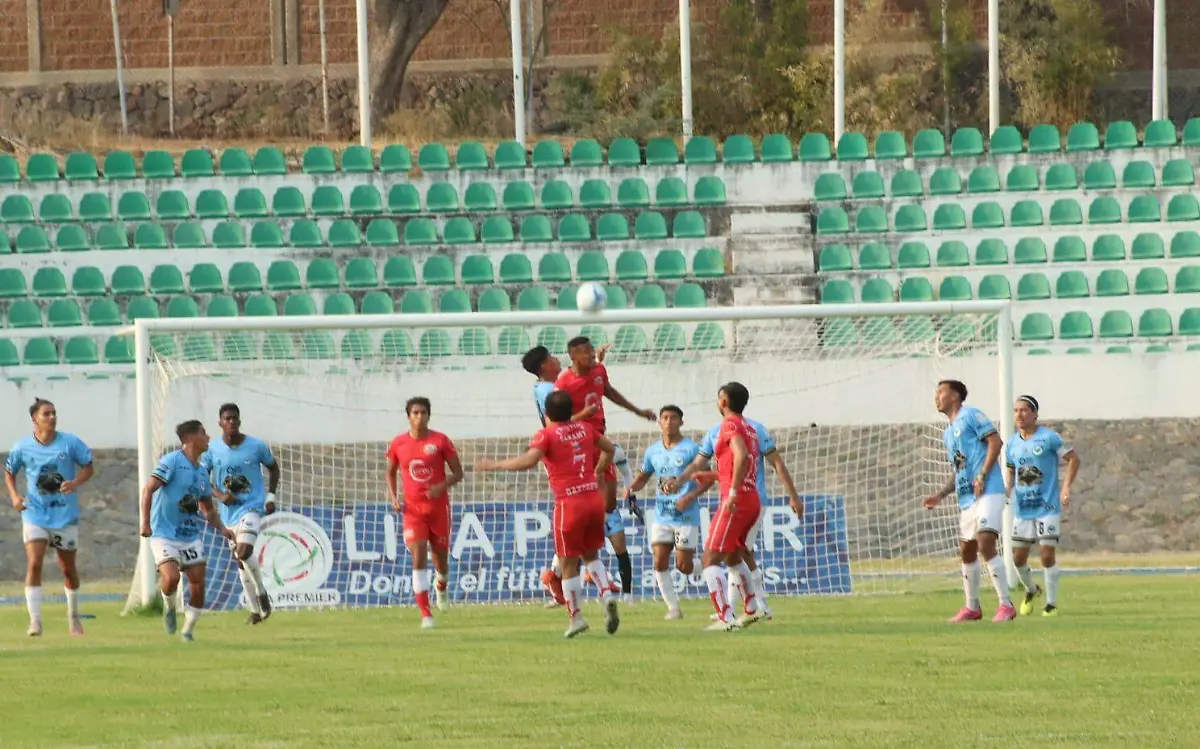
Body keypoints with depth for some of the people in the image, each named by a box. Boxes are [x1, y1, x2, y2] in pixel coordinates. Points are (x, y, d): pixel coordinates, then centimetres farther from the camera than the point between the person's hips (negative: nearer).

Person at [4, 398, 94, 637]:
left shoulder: (70, 442, -6)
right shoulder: (22, 447, -3)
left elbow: (89, 467, 2)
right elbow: (9, 472, 13)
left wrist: (75, 483, -18)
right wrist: (14, 496, -5)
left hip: (65, 516, 1)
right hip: (35, 516, -1)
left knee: (68, 568, 12)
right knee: (34, 563, -18)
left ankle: (73, 615, 34)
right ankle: (35, 620, -17)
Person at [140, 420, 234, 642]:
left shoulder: (202, 472, 14)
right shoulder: (172, 461, -9)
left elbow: (208, 509, 24)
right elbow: (148, 489, -14)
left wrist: (221, 528, 6)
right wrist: (145, 522, -23)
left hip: (191, 536, 7)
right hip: (165, 534, -7)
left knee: (198, 585, 0)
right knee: (171, 577, -24)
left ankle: (188, 631, 15)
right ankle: (169, 607, 8)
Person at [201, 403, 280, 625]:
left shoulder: (256, 446, -6)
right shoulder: (212, 450, -2)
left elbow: (273, 467, 10)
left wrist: (271, 496, 0)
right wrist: (219, 495, -10)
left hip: (252, 507, -4)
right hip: (228, 512, 4)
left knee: (244, 551, -25)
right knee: (240, 562, 10)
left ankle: (261, 592, -1)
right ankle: (255, 609, 24)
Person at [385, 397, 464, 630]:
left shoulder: (440, 441, -5)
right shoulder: (398, 444, 1)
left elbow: (458, 473, -2)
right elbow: (391, 473, 16)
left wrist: (442, 486, -21)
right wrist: (393, 497, 1)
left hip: (438, 507, 0)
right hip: (413, 510, 0)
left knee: (441, 559, 11)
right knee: (418, 558, -15)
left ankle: (442, 586, 49)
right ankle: (425, 614, -16)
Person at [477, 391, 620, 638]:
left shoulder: (547, 434, -7)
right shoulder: (585, 428, 11)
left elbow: (529, 460, -23)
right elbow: (609, 448, 25)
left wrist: (494, 465, -14)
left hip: (569, 503, -6)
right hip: (594, 496, 6)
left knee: (569, 563, 6)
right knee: (591, 555, 21)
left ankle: (576, 617, 6)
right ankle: (608, 595, -2)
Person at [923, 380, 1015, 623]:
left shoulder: (972, 416, -3)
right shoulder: (948, 433, 23)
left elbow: (996, 442, -12)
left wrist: (982, 477, -19)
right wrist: (941, 495, 16)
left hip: (988, 492, -9)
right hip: (966, 498, 9)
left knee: (986, 544, -19)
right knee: (967, 551, 12)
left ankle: (1006, 605, -17)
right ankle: (972, 608, 23)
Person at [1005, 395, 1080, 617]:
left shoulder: (1048, 438, -8)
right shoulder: (1012, 443, 9)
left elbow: (1073, 459, -3)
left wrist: (1066, 487, -13)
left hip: (1048, 507, -5)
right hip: (1022, 508, 5)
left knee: (1048, 555, -8)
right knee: (1018, 557, 4)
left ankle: (1052, 603, 2)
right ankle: (1031, 590, 32)